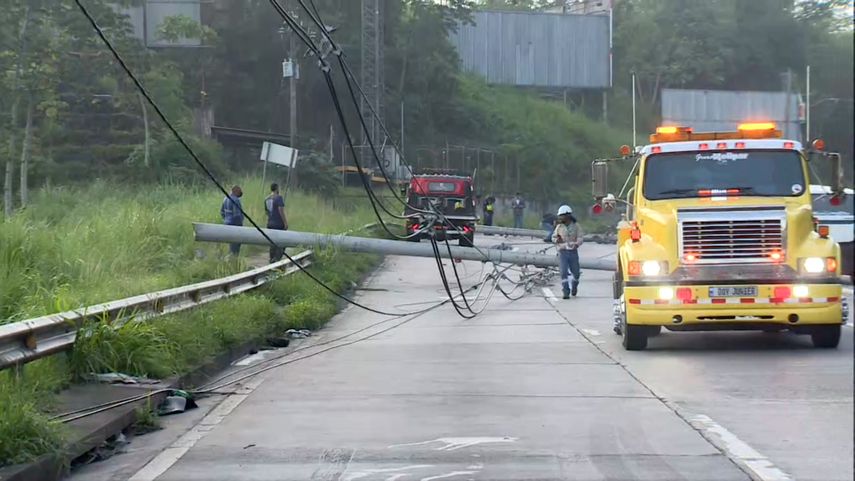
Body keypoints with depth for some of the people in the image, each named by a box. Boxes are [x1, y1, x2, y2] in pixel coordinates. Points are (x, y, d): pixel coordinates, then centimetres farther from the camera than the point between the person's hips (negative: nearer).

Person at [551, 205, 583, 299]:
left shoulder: (576, 225, 1)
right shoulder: (559, 226, 5)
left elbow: (580, 238, -5)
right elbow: (553, 237, 14)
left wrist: (576, 244, -25)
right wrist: (556, 240, -9)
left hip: (573, 251, 0)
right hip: (563, 252, 0)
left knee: (576, 272, 7)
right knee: (563, 272, -9)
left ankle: (574, 287, 36)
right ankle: (566, 292, -6)